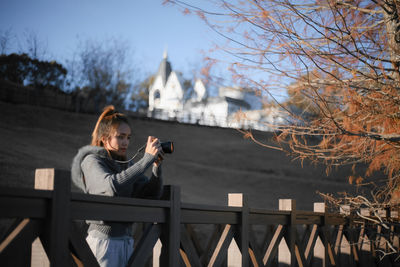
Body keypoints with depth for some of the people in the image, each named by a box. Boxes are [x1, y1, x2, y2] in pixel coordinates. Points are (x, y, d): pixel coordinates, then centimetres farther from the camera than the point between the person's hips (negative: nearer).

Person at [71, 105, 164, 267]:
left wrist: (156, 167, -8)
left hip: (127, 240, 6)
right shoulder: (92, 161, -6)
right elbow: (113, 186, -26)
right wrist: (147, 159, -24)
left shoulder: (127, 164, 13)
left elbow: (152, 194, 7)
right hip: (103, 239, -6)